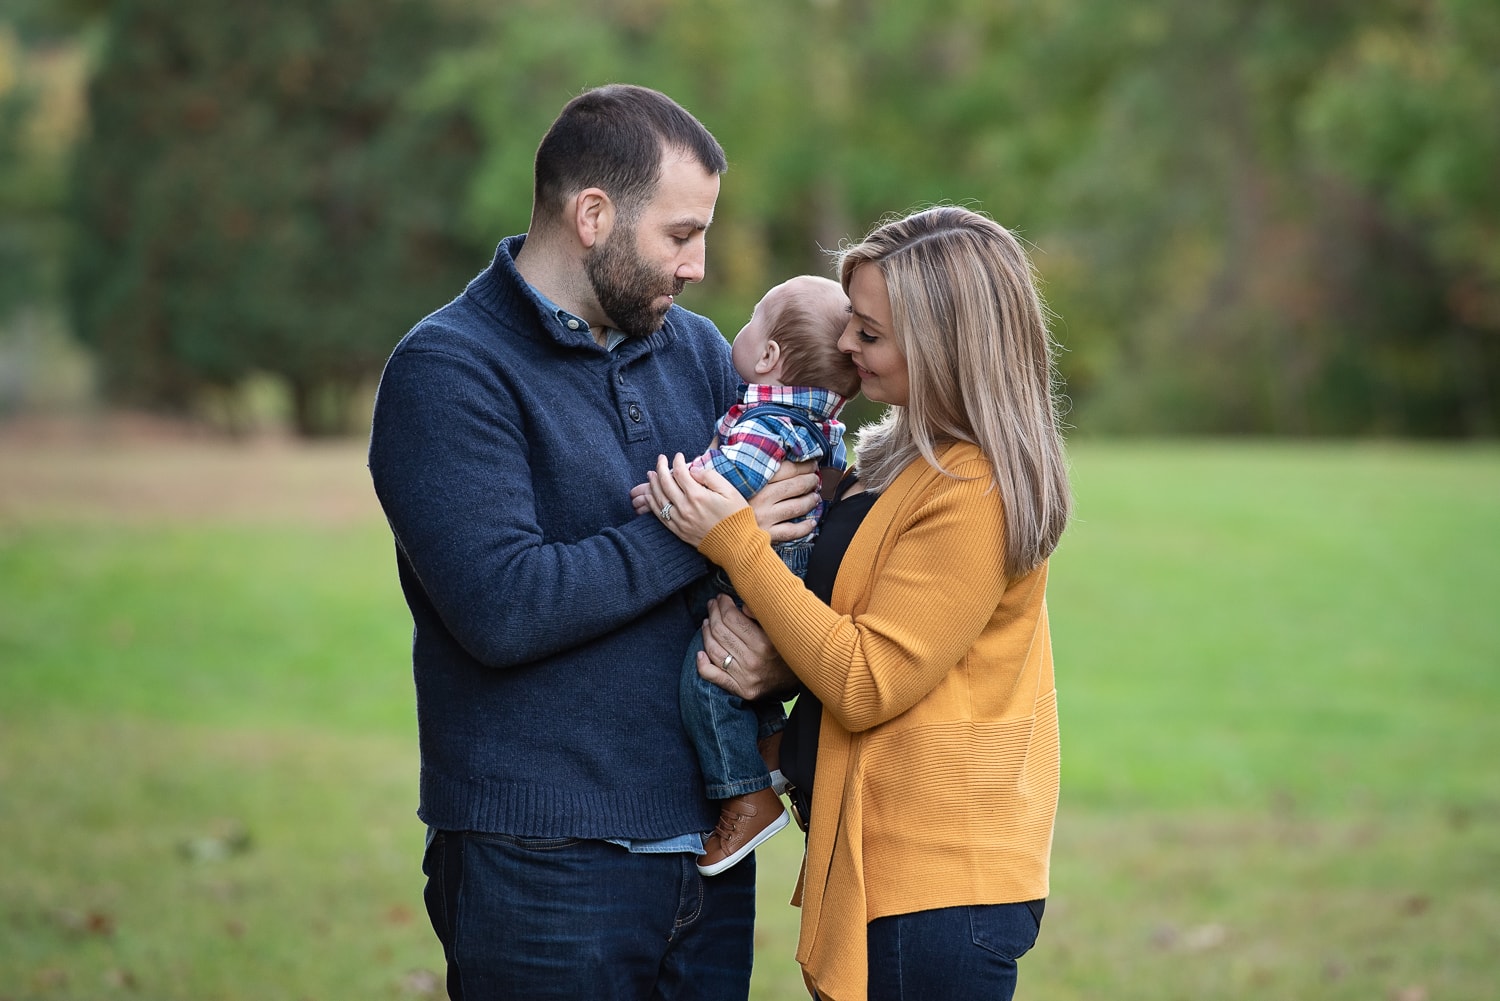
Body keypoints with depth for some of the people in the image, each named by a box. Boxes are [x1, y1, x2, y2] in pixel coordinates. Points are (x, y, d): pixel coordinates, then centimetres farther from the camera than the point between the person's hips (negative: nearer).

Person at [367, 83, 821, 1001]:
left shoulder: (696, 350, 11)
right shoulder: (446, 372, -10)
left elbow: (800, 527, 14)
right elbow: (501, 608, -21)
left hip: (709, 846, 6)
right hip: (544, 862, -6)